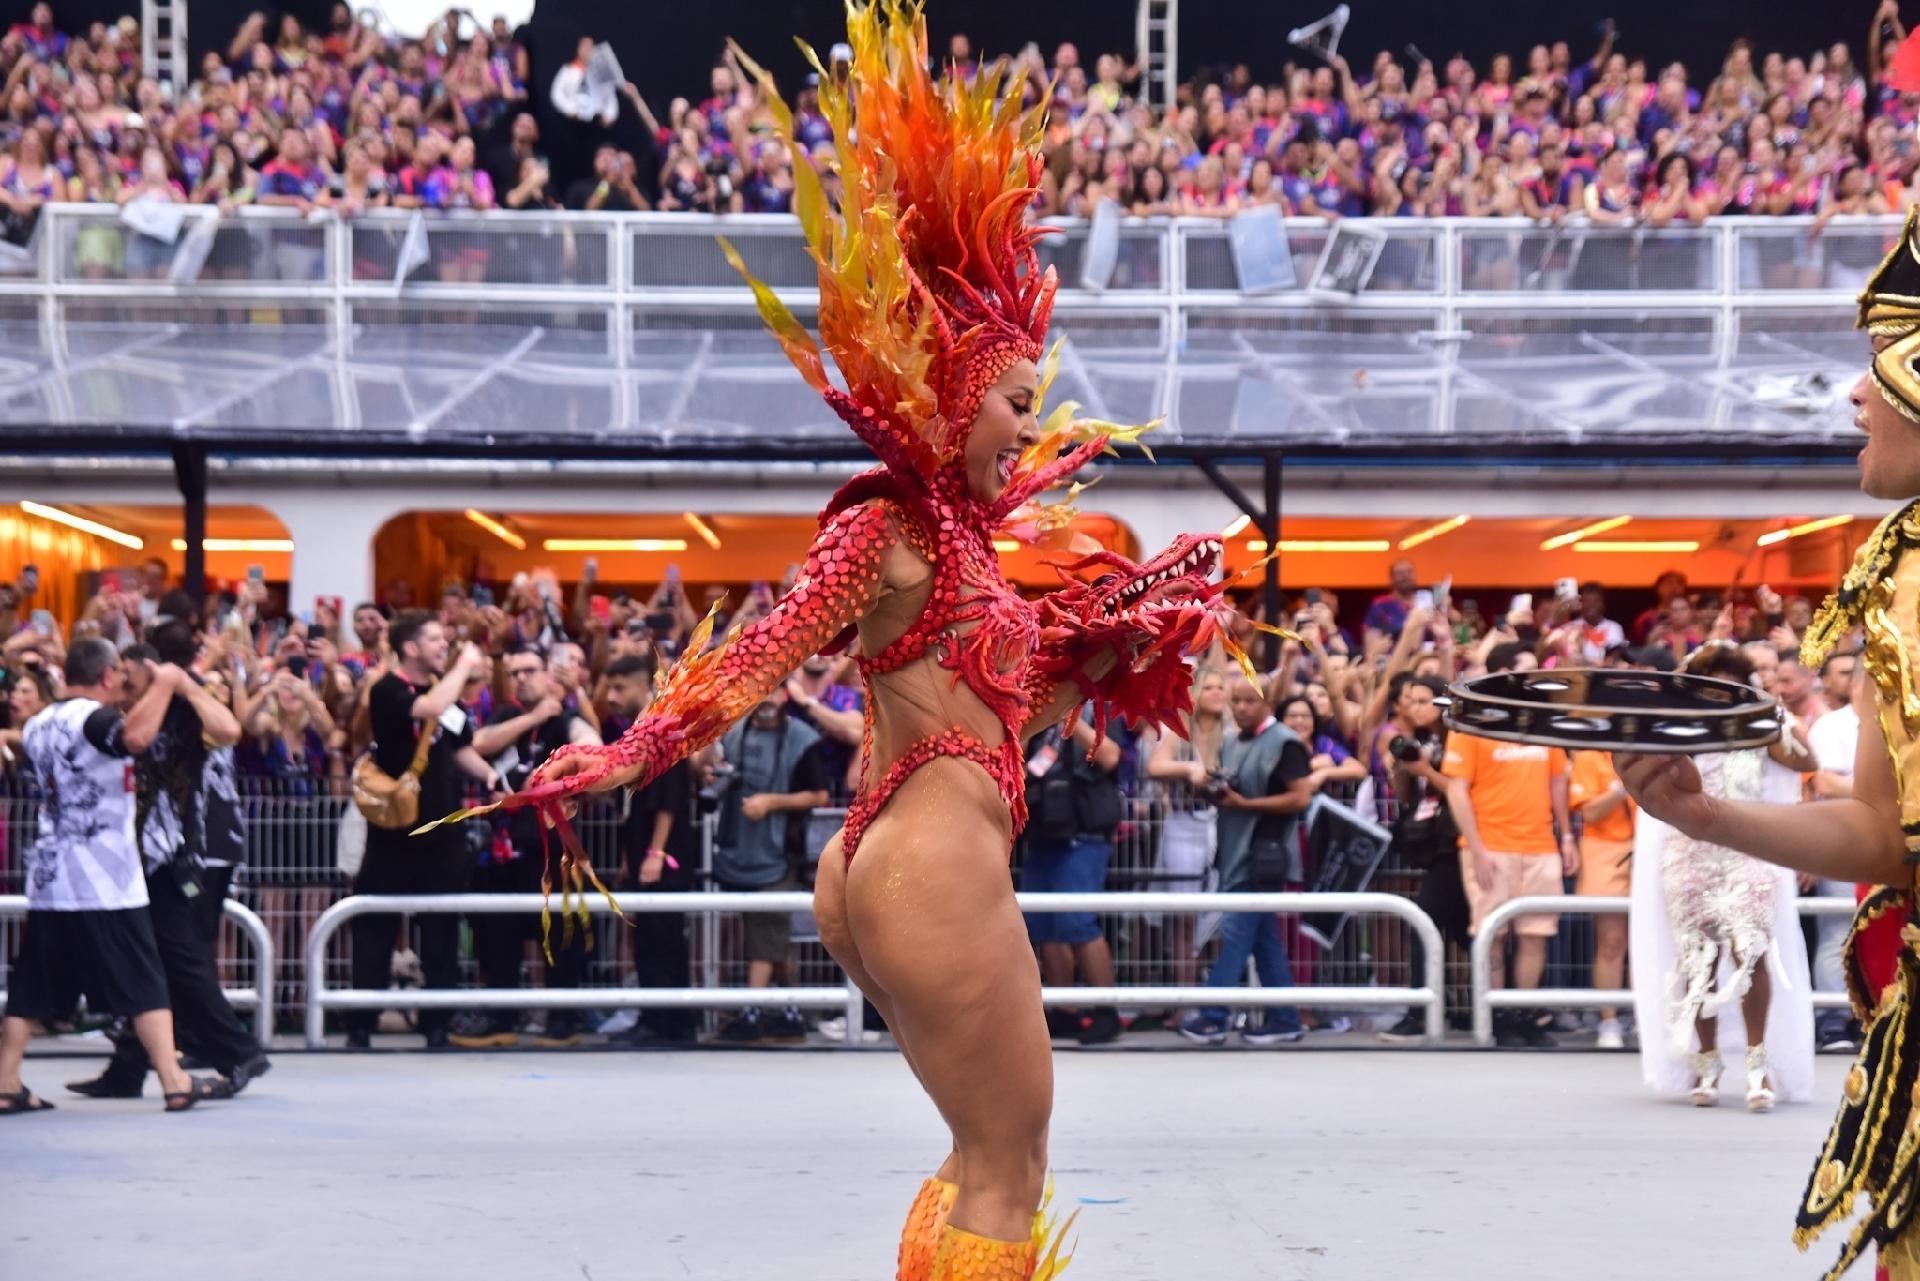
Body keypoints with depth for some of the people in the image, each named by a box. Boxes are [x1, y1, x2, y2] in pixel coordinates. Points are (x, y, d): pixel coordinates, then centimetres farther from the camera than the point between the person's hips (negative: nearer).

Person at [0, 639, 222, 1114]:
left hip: (49, 877, 7)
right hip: (103, 879, -7)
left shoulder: (39, 725, 13)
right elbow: (136, 737, -35)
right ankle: (176, 1083, -3)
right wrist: (163, 684, -21)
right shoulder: (94, 717, -13)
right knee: (144, 984, -2)